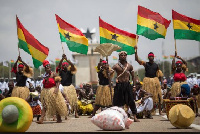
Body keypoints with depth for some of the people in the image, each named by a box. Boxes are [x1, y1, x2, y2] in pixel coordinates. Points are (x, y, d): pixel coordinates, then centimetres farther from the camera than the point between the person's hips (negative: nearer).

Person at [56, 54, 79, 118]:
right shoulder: (61, 72, 6)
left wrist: (67, 59, -17)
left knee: (74, 100, 1)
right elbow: (59, 65, -9)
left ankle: (76, 113, 7)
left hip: (70, 87, 2)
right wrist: (62, 58, -22)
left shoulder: (70, 72, 7)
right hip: (64, 88, -2)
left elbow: (72, 66, -8)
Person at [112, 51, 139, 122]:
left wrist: (134, 85, 6)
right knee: (117, 102, 2)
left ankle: (135, 117, 4)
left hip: (127, 85, 2)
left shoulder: (129, 66, 8)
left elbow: (133, 76, 13)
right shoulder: (116, 66, 0)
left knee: (131, 101, -1)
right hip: (119, 85, -2)